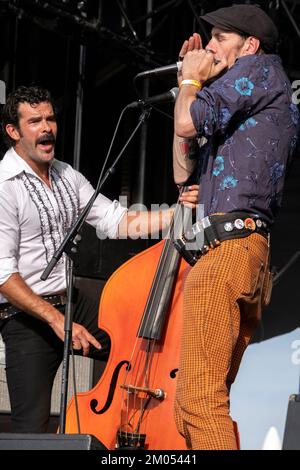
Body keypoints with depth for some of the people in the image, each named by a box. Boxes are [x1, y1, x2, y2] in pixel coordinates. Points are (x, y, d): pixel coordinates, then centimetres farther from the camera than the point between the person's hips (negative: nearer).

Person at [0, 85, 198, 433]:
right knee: (32, 430, -10)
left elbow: (117, 222, 7)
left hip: (73, 304, 7)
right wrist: (55, 319, -23)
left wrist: (175, 213, -8)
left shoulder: (67, 177, 9)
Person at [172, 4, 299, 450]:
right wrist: (193, 83, 25)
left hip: (227, 249, -11)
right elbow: (184, 170, 25)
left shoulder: (260, 69, 2)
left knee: (200, 399, -16)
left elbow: (188, 123, -12)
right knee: (200, 400, 11)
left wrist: (191, 81, 10)